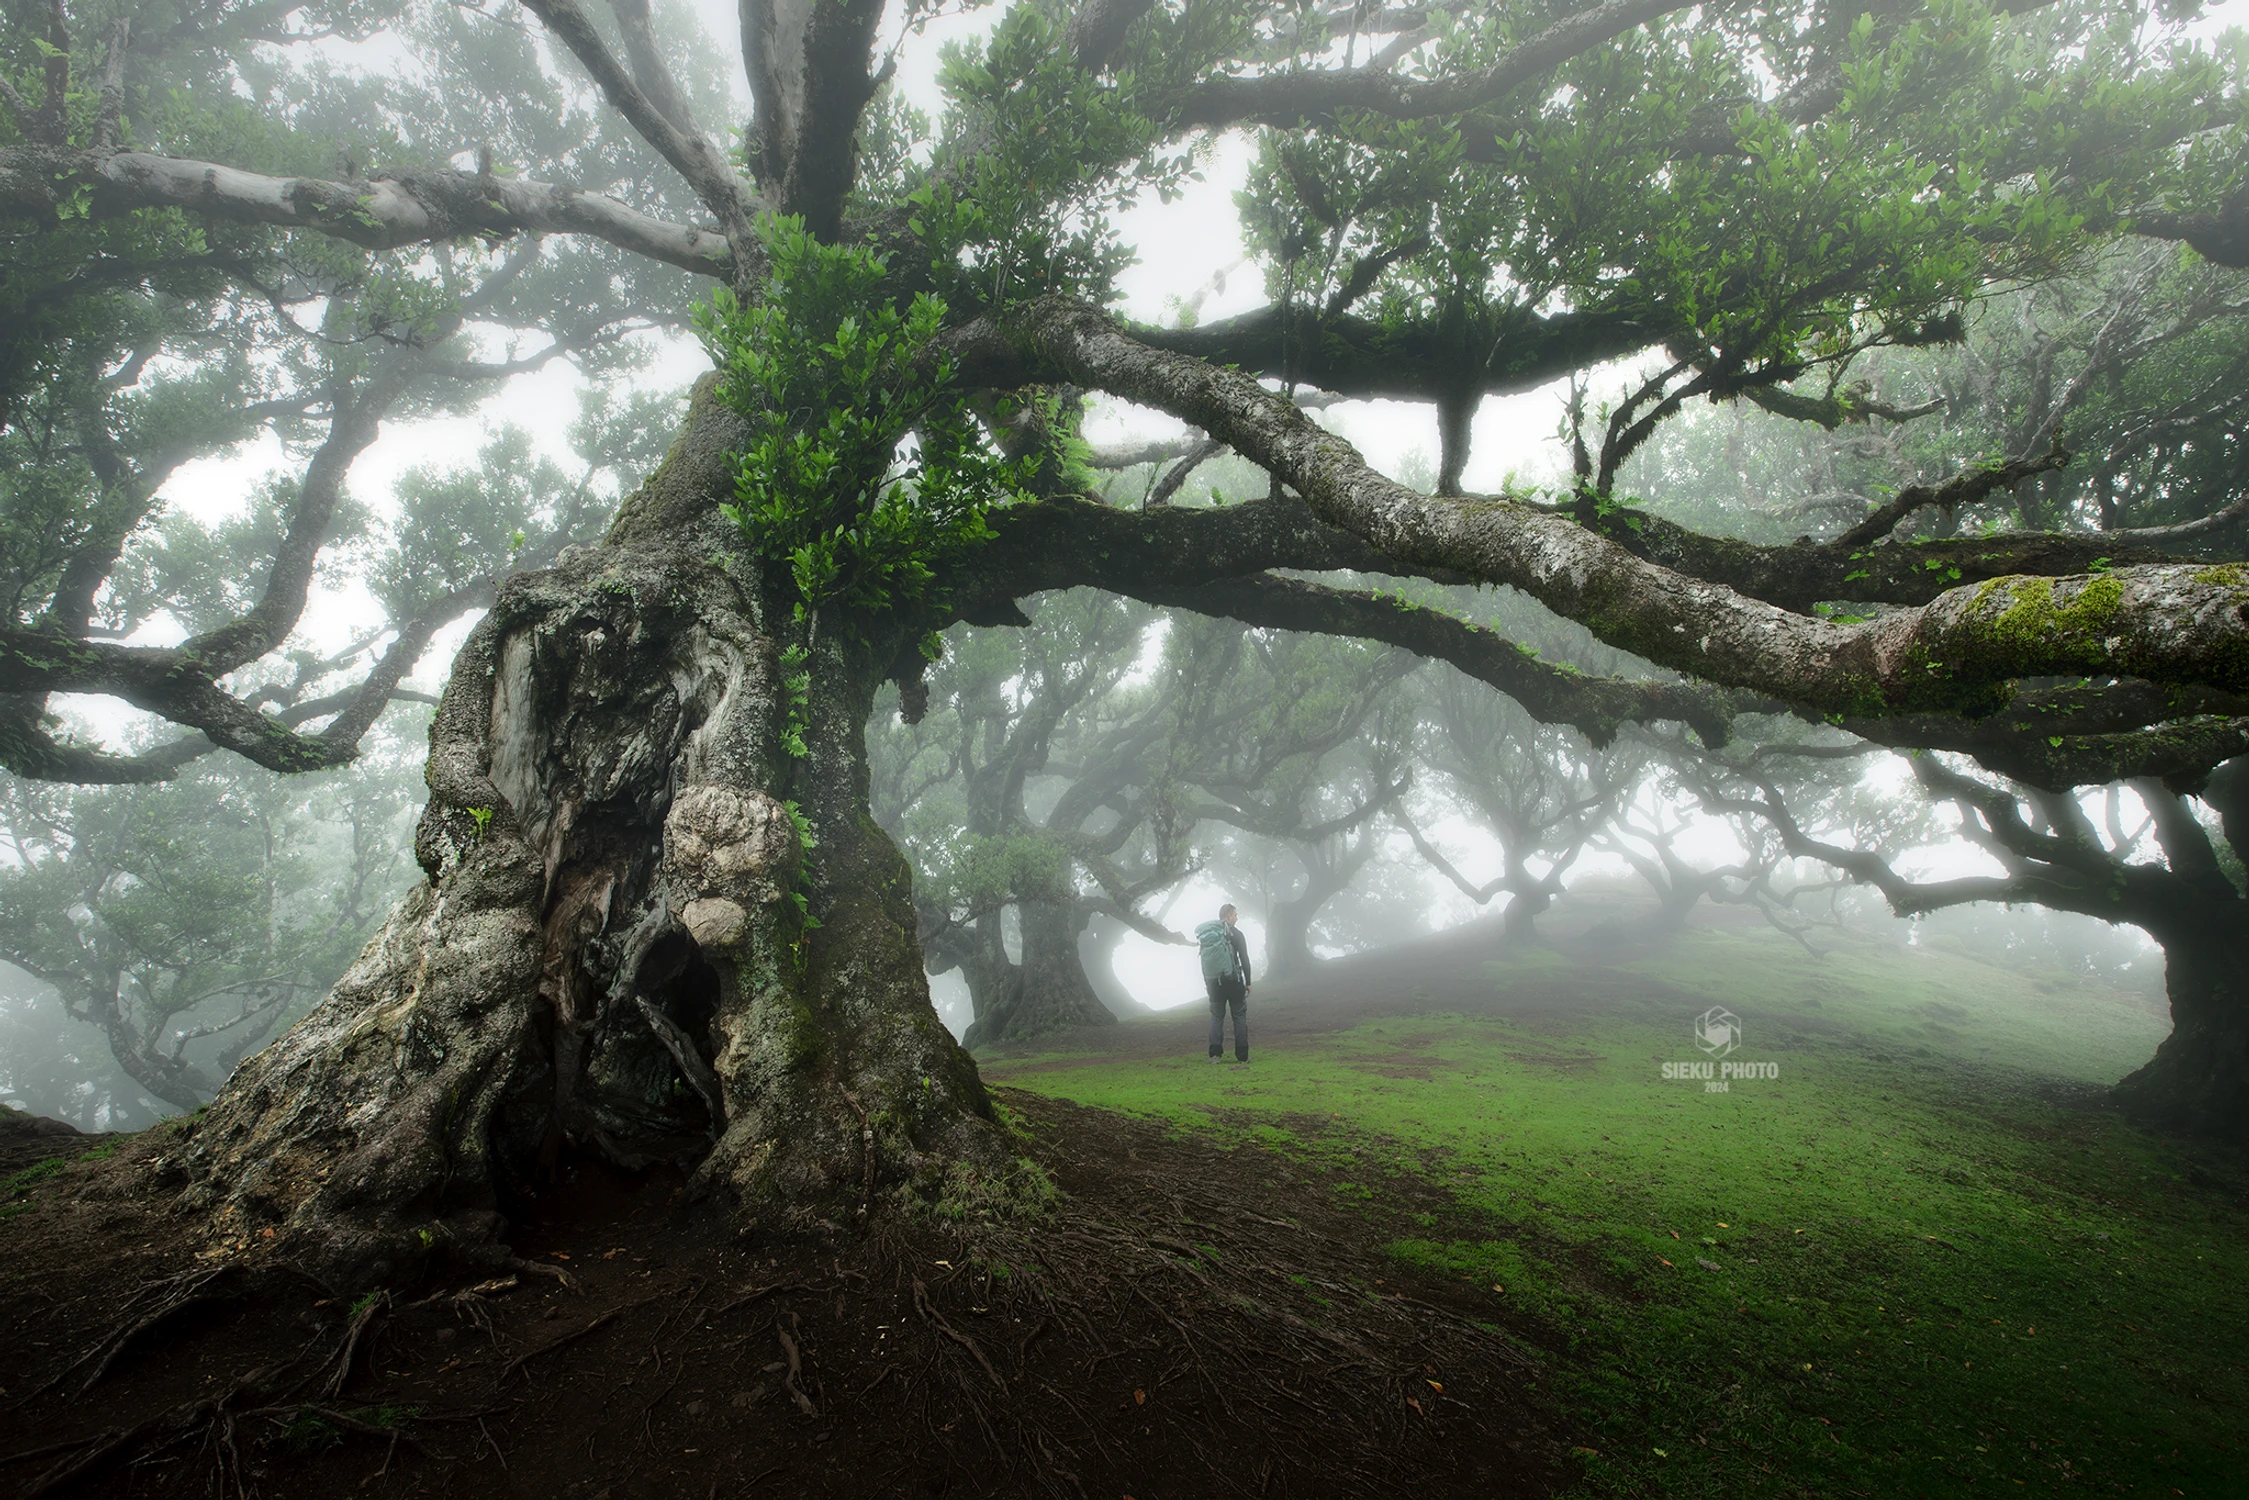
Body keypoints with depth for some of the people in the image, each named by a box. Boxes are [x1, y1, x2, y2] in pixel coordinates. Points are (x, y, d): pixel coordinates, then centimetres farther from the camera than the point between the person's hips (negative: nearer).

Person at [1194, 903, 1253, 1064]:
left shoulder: (1205, 934, 10)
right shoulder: (1235, 933, -4)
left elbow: (1204, 962, 12)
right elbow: (1244, 959, -7)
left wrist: (1207, 983, 16)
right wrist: (1248, 982, -1)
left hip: (1214, 982, 4)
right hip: (1233, 981, -4)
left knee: (1216, 1017, 9)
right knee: (1239, 1016, 3)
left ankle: (1215, 1054, 0)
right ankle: (1242, 1055, 0)